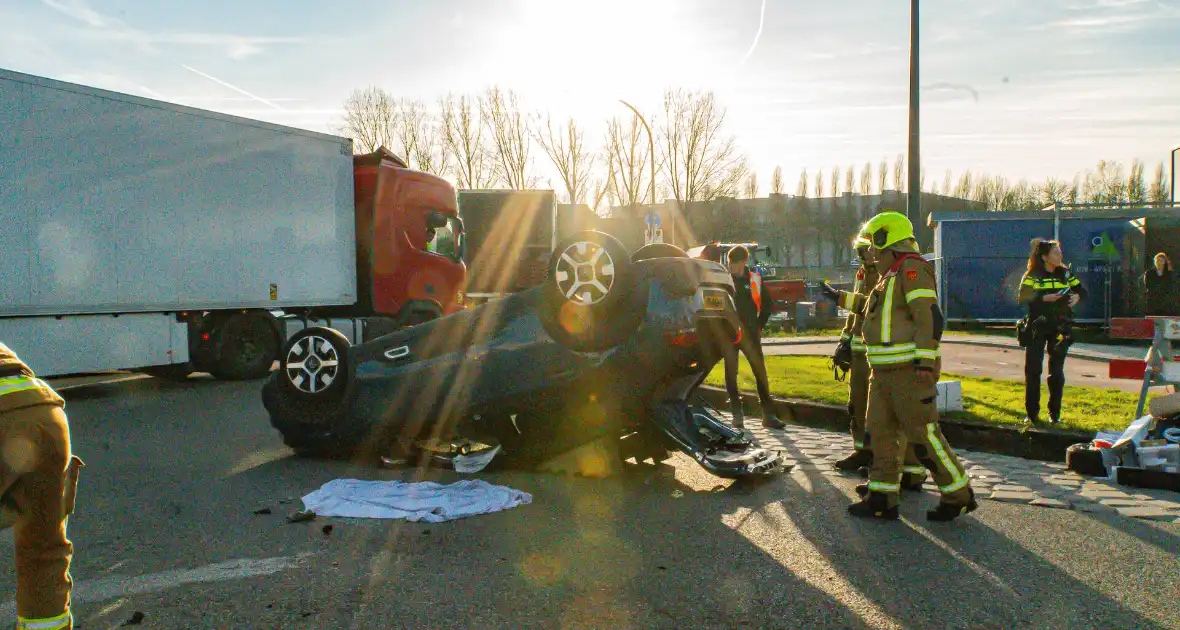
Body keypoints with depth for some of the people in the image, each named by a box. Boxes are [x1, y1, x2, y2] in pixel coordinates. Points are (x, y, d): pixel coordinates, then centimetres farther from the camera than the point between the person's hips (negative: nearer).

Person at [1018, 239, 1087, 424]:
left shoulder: (1065, 273, 8)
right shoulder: (1032, 275, -2)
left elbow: (1082, 290, 16)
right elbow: (1022, 298, -11)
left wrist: (1077, 296, -5)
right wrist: (1044, 298, -23)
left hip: (1060, 327, 3)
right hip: (1037, 327, -2)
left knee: (1057, 371, 5)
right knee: (1032, 369, -2)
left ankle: (1055, 413, 14)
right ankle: (1032, 413, 7)